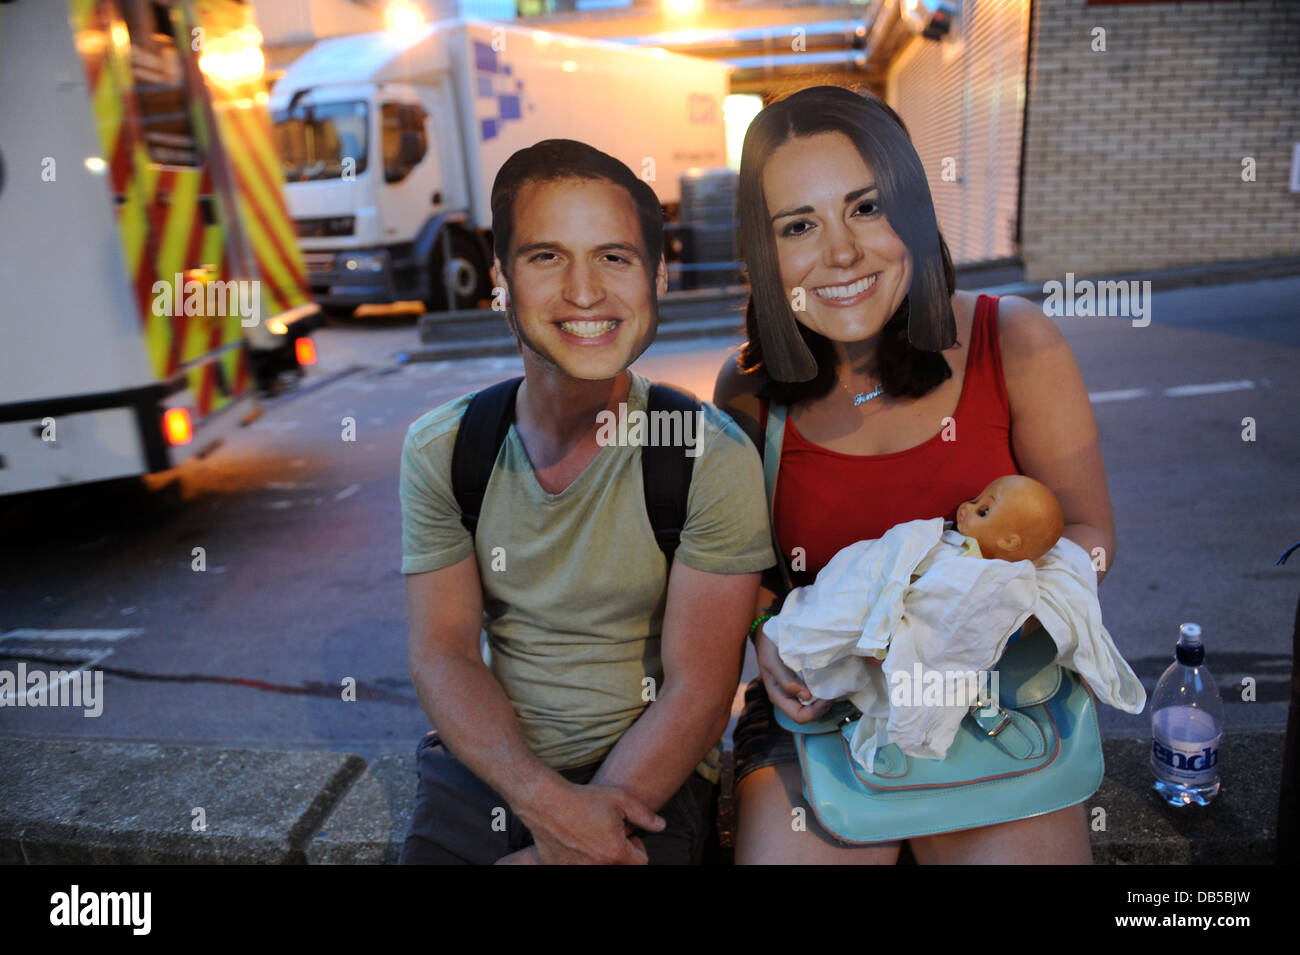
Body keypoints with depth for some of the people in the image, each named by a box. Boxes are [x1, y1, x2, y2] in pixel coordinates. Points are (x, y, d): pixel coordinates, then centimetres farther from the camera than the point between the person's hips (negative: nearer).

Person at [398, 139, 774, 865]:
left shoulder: (713, 457, -12)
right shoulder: (440, 450, -2)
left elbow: (698, 691, -11)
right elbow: (443, 656, -3)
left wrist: (563, 846, -18)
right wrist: (549, 800, -18)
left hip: (645, 778, -1)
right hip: (480, 767, 2)